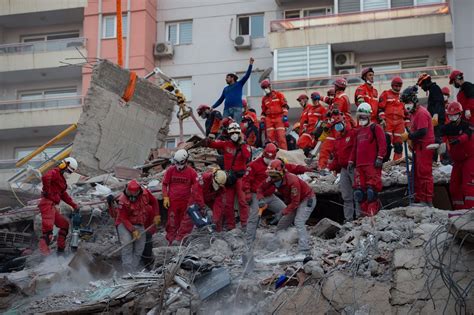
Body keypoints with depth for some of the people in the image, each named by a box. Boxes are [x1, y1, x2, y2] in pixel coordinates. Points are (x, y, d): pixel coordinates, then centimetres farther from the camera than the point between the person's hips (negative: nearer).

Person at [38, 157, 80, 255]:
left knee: (65, 224, 17)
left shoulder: (62, 179, 27)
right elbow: (45, 177, -28)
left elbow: (64, 195, 32)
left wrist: (74, 205, 26)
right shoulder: (54, 173, -4)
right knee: (48, 226, -24)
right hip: (47, 203, -10)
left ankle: (61, 249, 21)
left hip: (53, 206, 10)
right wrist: (47, 191, -18)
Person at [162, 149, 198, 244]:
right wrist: (165, 197, -2)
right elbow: (165, 184, 7)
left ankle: (179, 239, 0)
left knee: (187, 222, -6)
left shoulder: (191, 172, -1)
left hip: (186, 201, 0)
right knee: (172, 222, 6)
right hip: (173, 201, 0)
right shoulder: (170, 170, 1)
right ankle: (171, 239, 15)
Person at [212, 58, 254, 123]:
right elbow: (220, 100, 25)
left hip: (237, 109, -5)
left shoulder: (239, 84, 13)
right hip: (227, 109, 5)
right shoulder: (225, 89, 25)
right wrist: (213, 107, 15)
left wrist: (250, 65, -3)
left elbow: (247, 75, 5)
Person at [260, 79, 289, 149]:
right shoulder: (264, 99, 19)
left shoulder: (278, 94, 6)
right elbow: (263, 111, 23)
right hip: (269, 119, 4)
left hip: (279, 118, -4)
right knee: (270, 137, -3)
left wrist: (285, 115, -10)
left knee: (281, 136, -12)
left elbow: (285, 105, 0)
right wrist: (262, 121, 14)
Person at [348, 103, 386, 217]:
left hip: (372, 164, -7)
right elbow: (355, 147, 28)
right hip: (359, 165, 7)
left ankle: (372, 212, -9)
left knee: (371, 189, -13)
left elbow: (382, 144, -8)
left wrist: (380, 157, -15)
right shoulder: (359, 131, 25)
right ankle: (364, 211, 9)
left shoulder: (375, 128, 2)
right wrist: (351, 161, 21)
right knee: (359, 190, 2)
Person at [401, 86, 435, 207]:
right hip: (418, 147, 11)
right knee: (417, 174, 13)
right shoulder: (413, 113, 16)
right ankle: (418, 200, 20)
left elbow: (422, 132, -24)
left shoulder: (421, 113, -17)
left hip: (424, 147, -11)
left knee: (424, 173, -8)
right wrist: (410, 139, 9)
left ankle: (427, 201, -5)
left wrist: (408, 136, -16)